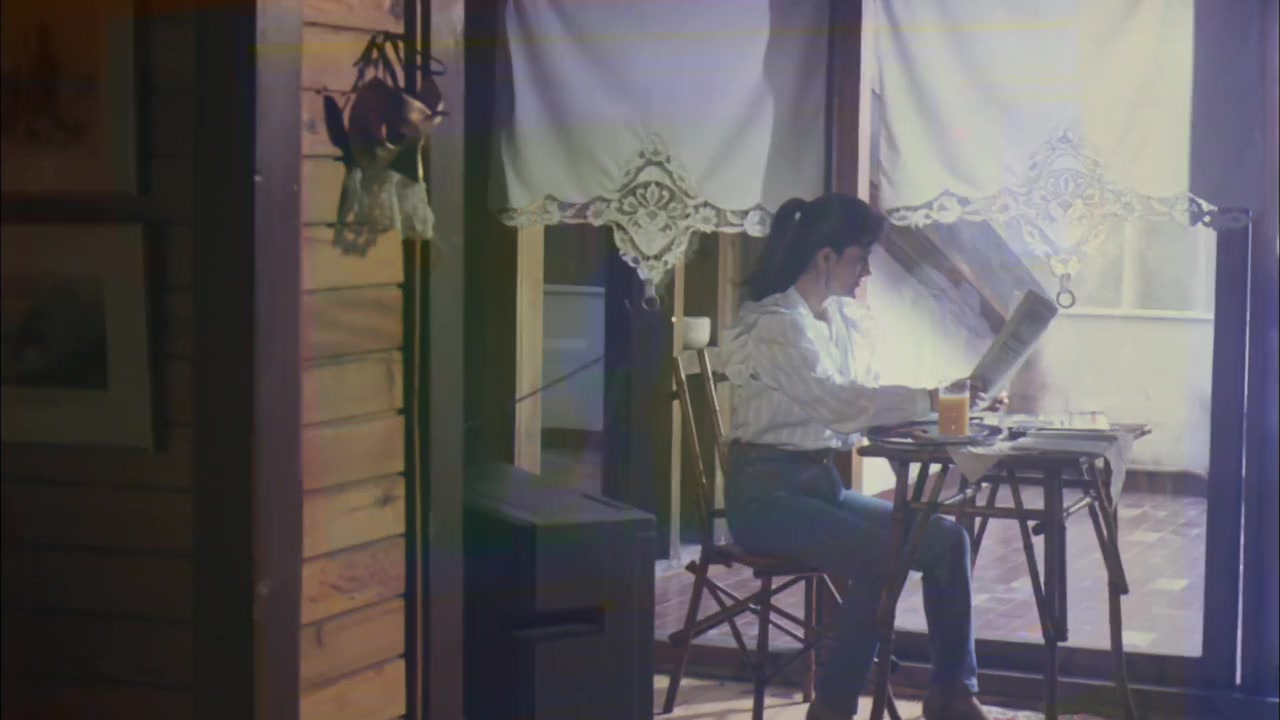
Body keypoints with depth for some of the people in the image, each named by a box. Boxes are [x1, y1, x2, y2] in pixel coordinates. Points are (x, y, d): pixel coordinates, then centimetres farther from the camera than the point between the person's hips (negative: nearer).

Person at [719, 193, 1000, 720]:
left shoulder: (847, 320, 11)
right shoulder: (776, 324, -15)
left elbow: (865, 400, 8)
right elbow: (838, 403, -27)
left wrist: (946, 403, -8)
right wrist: (928, 400, -31)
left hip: (822, 483, 8)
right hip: (767, 490, -8)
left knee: (945, 538, -6)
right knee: (880, 555, -28)